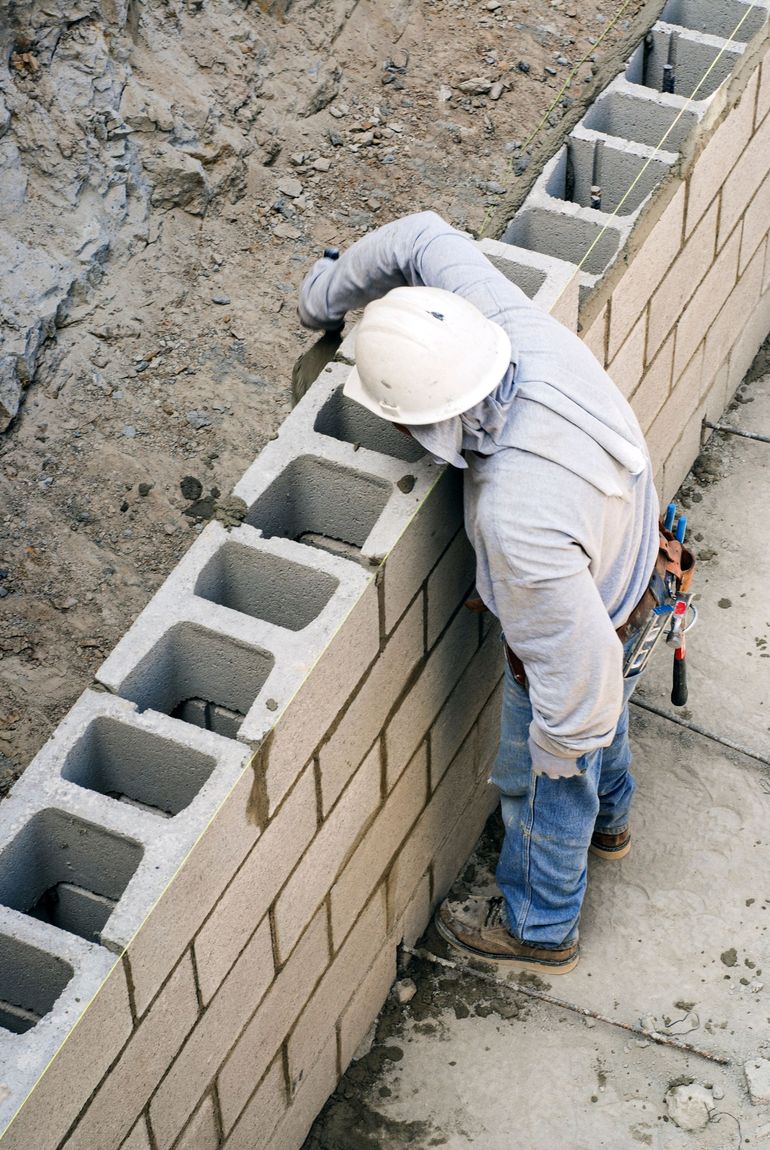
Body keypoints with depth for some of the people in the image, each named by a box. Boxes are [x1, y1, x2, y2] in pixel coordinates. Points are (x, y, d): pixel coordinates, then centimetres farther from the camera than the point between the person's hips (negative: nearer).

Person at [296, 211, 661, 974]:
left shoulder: (518, 519, -47)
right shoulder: (520, 331, -31)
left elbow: (577, 660, -36)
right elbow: (420, 239, -16)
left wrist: (561, 745, -17)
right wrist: (323, 296, -4)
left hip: (578, 621, -7)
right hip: (630, 557, 8)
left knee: (543, 786, 22)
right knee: (603, 712, 37)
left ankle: (538, 927, 50)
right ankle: (606, 818, 68)